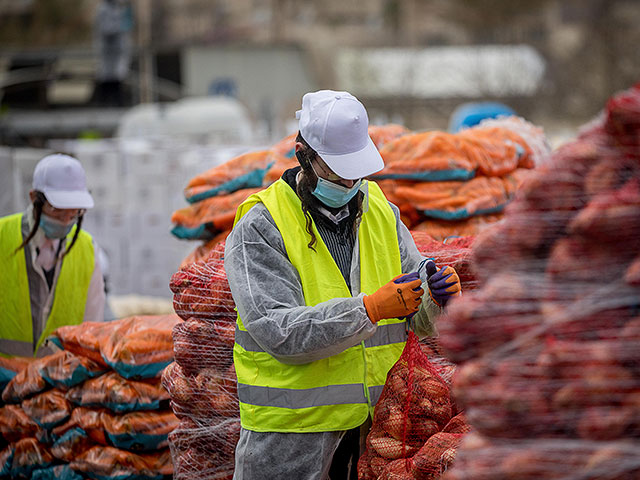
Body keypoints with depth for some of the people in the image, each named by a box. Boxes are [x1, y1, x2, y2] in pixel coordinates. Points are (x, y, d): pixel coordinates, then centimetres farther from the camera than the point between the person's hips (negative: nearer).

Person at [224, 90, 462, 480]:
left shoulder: (381, 213, 9)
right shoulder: (259, 229, -8)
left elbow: (419, 320, 10)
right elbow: (279, 333, -20)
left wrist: (437, 297, -14)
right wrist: (368, 309, -29)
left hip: (377, 421, 5)